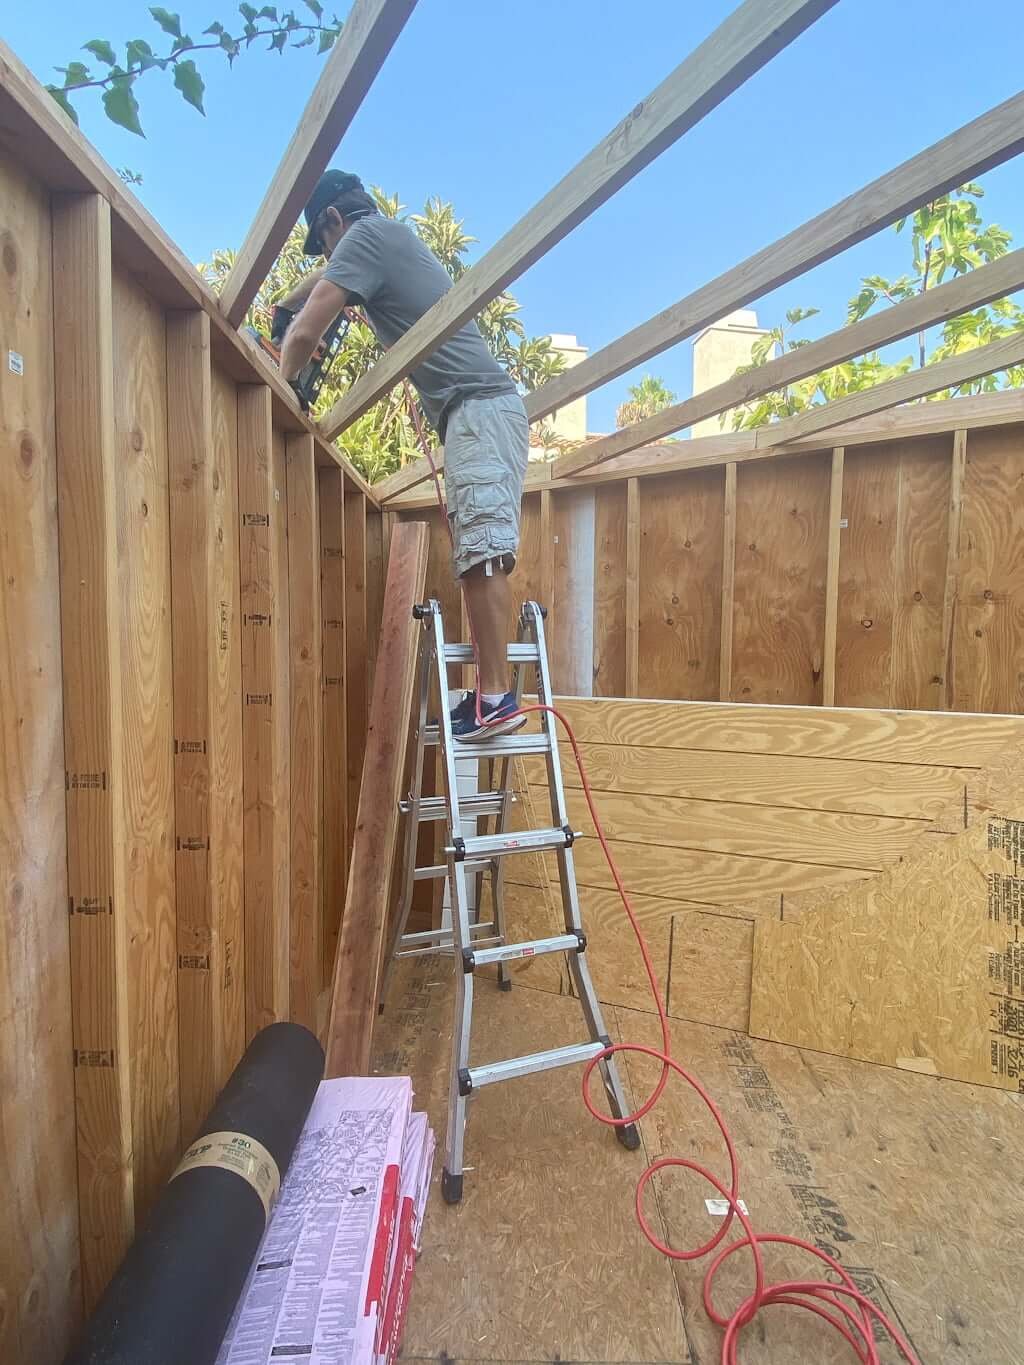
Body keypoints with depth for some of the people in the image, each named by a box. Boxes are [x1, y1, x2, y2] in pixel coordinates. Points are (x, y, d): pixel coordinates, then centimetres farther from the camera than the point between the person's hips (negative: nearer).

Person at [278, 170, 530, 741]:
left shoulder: (367, 234, 3)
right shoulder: (394, 237, 31)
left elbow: (305, 333, -5)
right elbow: (322, 281, 49)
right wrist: (278, 306, 59)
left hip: (478, 406, -9)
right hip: (482, 411, 9)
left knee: (484, 551, -19)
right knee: (480, 555, 1)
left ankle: (496, 695, -22)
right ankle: (492, 692, -1)